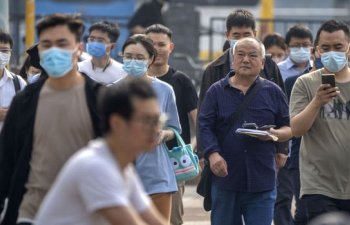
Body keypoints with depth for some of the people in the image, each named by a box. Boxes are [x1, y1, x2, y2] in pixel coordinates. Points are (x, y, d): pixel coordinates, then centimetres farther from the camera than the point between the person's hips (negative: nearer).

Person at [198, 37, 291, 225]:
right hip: (225, 176, 0)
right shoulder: (216, 91, 8)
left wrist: (274, 134, -11)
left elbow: (290, 128, 12)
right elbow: (205, 126, 0)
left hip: (262, 182, 0)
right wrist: (212, 153, -17)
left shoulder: (273, 92, 10)